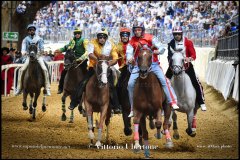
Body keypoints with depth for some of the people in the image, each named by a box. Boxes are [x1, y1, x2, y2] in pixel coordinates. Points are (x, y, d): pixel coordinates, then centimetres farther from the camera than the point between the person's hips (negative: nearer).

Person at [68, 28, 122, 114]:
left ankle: (116, 107, -6)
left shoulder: (111, 45, -8)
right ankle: (74, 103, 0)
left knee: (111, 86, -16)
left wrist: (109, 63, -31)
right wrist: (97, 59, -48)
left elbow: (115, 59, -10)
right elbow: (90, 54, -28)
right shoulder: (93, 42, -13)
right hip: (93, 66, 0)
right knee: (83, 83, -12)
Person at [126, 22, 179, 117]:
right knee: (130, 84, -9)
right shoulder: (132, 42, 3)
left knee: (163, 80, -19)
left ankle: (173, 102, -13)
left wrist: (157, 51, -29)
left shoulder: (150, 38, -2)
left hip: (153, 64, -2)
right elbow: (129, 53, -7)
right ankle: (133, 108, 6)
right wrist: (129, 60, -30)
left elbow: (162, 49, -6)